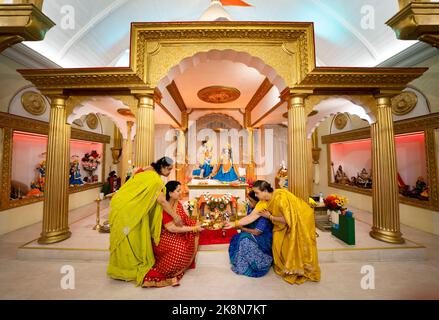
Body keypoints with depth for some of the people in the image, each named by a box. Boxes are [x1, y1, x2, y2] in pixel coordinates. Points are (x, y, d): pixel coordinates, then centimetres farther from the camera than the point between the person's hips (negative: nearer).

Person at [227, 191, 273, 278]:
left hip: (264, 237, -6)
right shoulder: (250, 207, -9)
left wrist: (242, 228, -16)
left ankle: (243, 267, -11)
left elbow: (256, 232, -26)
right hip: (252, 235, 7)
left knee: (245, 239, -29)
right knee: (236, 239, -16)